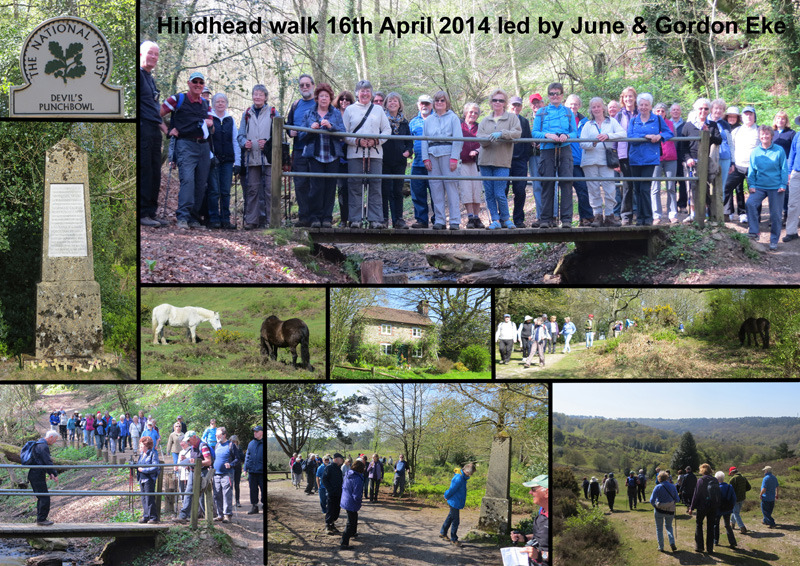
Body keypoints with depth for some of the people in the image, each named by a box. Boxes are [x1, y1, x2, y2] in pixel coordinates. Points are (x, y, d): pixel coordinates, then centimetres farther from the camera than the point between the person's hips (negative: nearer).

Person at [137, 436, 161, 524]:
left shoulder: (153, 454, -10)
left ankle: (153, 517, -1)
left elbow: (155, 468, -17)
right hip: (142, 479, 9)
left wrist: (143, 470, -17)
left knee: (149, 499, -7)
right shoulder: (142, 455, 15)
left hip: (149, 479, -9)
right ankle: (146, 516, 16)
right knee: (144, 499, 10)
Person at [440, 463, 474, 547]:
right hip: (454, 503, -10)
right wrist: (447, 497, -5)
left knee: (450, 517, 22)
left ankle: (442, 533, 37)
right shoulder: (459, 478, -30)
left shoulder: (462, 477, 4)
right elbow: (451, 490, -22)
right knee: (455, 521, 1)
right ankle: (454, 539, 14)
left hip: (456, 503, 10)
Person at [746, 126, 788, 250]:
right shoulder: (755, 152, 5)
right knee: (750, 203, -24)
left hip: (776, 187, -1)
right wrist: (751, 185, 0)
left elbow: (784, 169, 2)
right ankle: (753, 232, -16)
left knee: (775, 214, 2)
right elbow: (751, 170, 10)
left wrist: (783, 185, -5)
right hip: (759, 187, 2)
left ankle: (774, 240, 16)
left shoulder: (779, 151, -2)